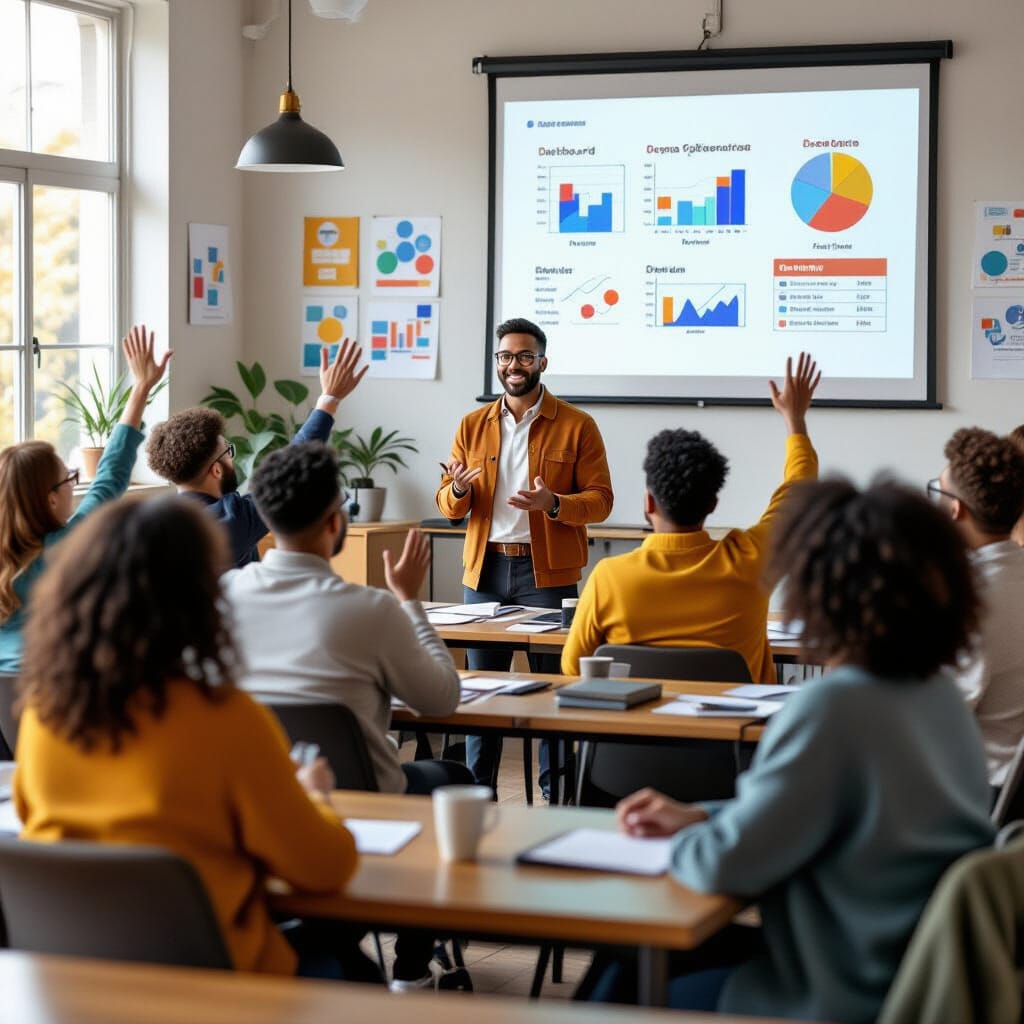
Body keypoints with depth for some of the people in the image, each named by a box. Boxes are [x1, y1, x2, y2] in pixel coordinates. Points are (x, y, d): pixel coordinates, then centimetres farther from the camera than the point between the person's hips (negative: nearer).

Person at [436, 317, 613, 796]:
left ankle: (556, 793, 6)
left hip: (547, 572, -3)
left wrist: (553, 504, -22)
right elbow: (447, 504, 10)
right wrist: (457, 490, -14)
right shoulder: (472, 426, 11)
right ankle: (477, 790, 15)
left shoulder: (577, 425, 0)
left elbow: (600, 499, -4)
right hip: (485, 570, 3)